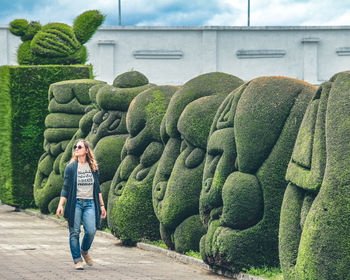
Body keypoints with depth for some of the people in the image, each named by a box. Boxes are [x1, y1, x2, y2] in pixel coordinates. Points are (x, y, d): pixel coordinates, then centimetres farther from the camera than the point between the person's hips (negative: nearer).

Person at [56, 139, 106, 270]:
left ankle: (84, 251, 17)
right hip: (75, 203, -2)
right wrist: (60, 205, -7)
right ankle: (77, 260, 7)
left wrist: (102, 205, 14)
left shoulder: (93, 167, 10)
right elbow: (66, 188, 1)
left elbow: (97, 188, 16)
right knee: (74, 232, -4)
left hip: (90, 203, 2)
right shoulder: (71, 167, 2)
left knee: (91, 231, -11)